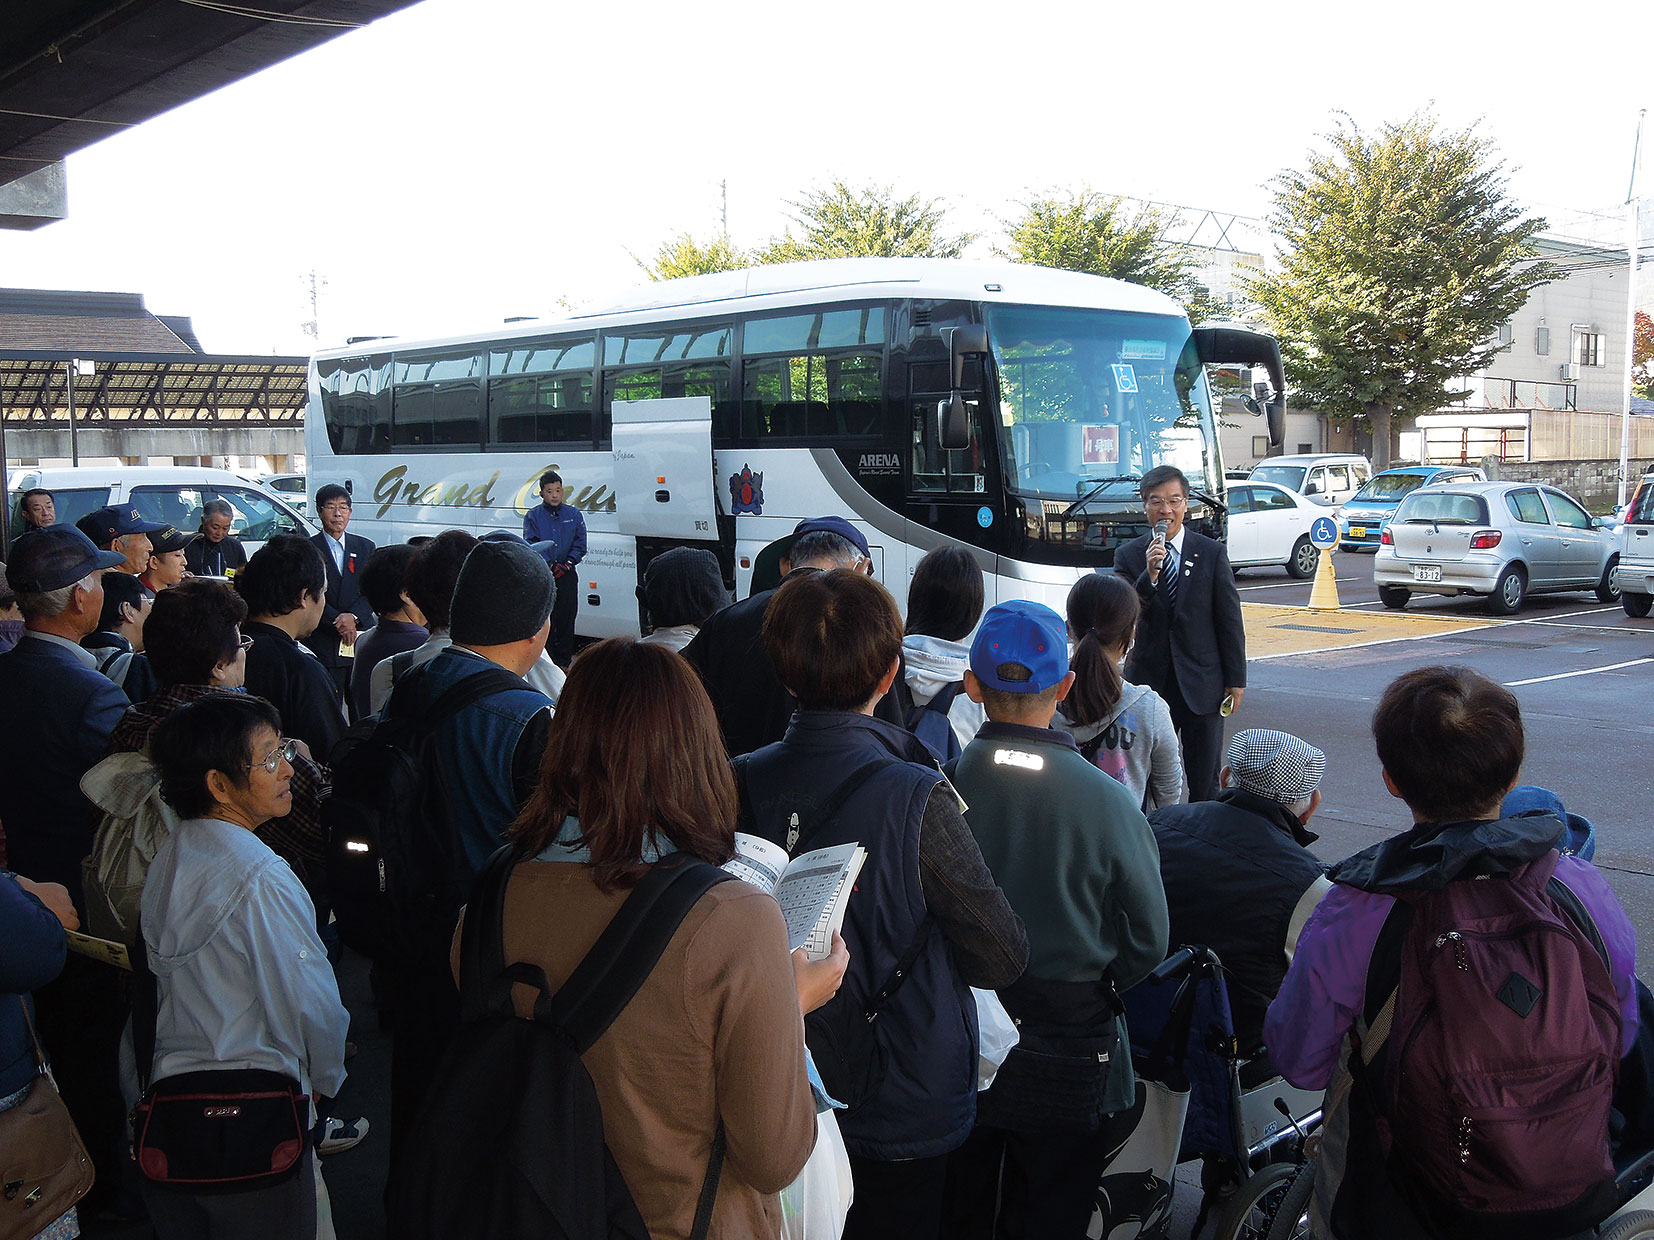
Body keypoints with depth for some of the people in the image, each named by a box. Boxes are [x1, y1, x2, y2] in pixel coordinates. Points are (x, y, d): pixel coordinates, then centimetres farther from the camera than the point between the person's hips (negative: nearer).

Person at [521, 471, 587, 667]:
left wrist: (567, 564, -11)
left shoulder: (574, 514, 9)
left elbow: (580, 544, 5)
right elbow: (531, 544, -6)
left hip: (567, 575, 2)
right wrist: (549, 565, -19)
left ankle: (563, 661, 11)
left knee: (566, 618, 2)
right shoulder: (532, 516, 4)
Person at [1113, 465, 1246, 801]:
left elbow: (1230, 620, 2)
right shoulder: (1128, 556, 1)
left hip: (1202, 684, 0)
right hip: (1149, 682, 0)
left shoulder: (1212, 553, 1)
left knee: (1205, 782, 8)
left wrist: (1236, 680, 0)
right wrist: (1149, 575, -23)